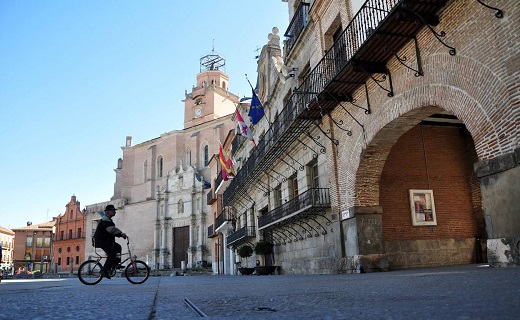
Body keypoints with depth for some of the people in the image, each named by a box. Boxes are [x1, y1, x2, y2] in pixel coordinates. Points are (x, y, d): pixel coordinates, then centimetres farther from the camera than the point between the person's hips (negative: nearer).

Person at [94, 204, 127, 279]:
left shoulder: (108, 219, 20)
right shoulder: (105, 219, -15)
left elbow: (113, 230, 18)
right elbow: (111, 229, -31)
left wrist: (120, 235, 3)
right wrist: (121, 233, -34)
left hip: (107, 240, 11)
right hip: (101, 241, -11)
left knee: (118, 247, 10)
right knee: (112, 253, -18)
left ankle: (115, 265, 12)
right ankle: (105, 270, -14)